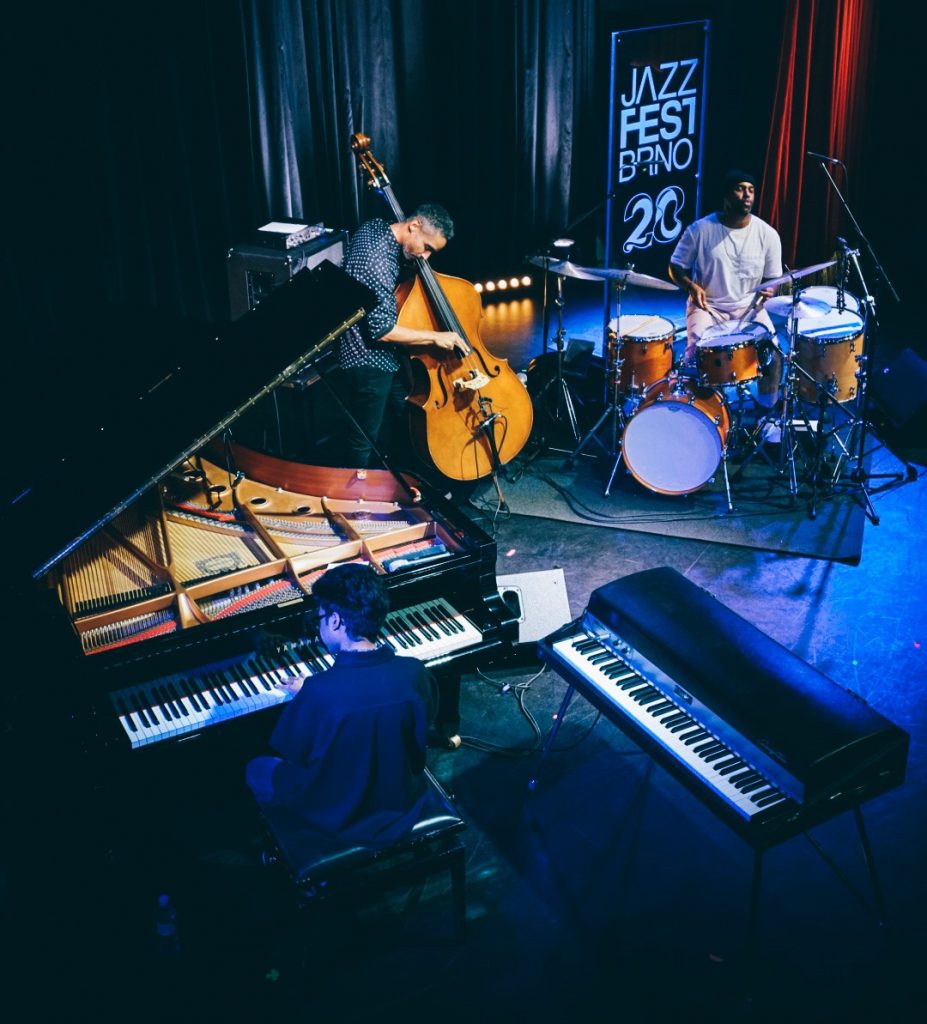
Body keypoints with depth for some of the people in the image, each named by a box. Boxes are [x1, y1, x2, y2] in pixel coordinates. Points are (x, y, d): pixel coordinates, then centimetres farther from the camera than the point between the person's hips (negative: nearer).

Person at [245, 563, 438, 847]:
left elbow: (291, 753, -16)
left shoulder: (318, 691, -32)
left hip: (339, 820, -4)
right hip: (404, 808, 4)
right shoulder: (416, 673, -19)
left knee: (257, 769, 24)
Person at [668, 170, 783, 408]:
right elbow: (676, 267, 3)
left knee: (772, 352, -21)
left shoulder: (767, 234, -2)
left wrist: (767, 291, -16)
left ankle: (767, 411, -1)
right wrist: (691, 286, -16)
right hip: (708, 307, -2)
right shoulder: (700, 229, -7)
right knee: (697, 352, -28)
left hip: (749, 308, 2)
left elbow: (773, 278, 7)